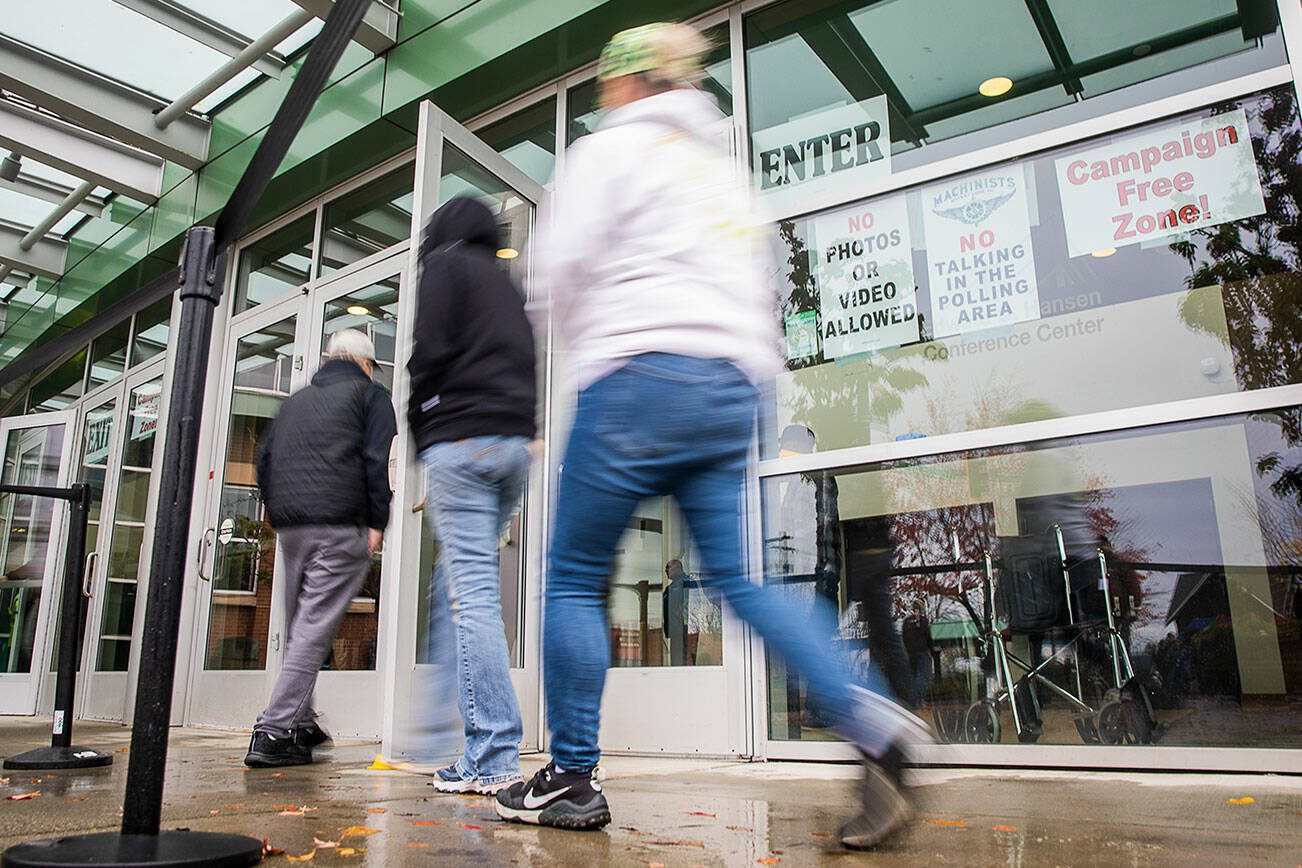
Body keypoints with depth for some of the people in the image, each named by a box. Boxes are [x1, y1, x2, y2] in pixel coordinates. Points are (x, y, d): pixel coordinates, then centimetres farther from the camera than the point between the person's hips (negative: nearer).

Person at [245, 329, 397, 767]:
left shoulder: (295, 399, 25)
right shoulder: (368, 393, 8)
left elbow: (264, 460, 21)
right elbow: (378, 460, -5)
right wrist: (377, 523, -5)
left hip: (289, 526, 6)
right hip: (340, 525, -6)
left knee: (299, 626, 15)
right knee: (315, 627, -8)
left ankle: (299, 723, 24)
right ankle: (274, 731, -14)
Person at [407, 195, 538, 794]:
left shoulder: (445, 263, 7)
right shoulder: (508, 285, 29)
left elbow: (431, 352, -7)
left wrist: (419, 425, 5)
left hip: (461, 437, -7)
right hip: (515, 444, 8)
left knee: (472, 592, -11)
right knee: (453, 589, 13)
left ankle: (493, 759, -12)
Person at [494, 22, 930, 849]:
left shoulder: (610, 147, 6)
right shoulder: (721, 166, 28)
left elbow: (564, 269, 2)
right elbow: (755, 285, 26)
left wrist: (592, 345, 18)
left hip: (644, 373, -7)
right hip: (734, 385, 7)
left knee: (575, 578, 1)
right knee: (737, 578, 4)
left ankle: (573, 779, 5)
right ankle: (871, 722, -10)